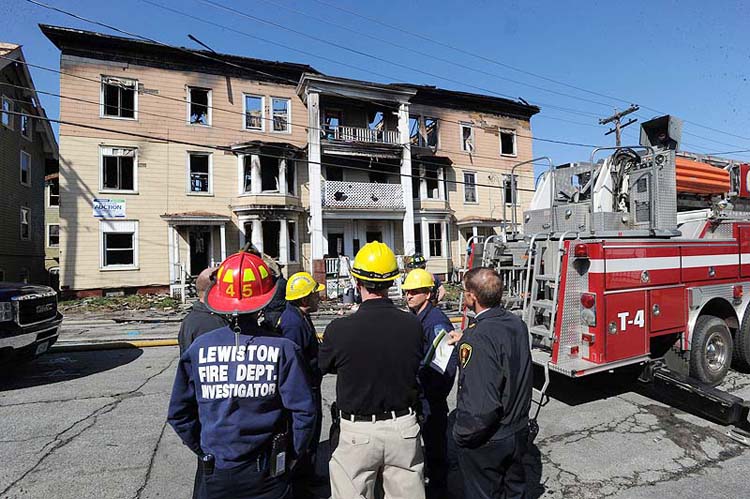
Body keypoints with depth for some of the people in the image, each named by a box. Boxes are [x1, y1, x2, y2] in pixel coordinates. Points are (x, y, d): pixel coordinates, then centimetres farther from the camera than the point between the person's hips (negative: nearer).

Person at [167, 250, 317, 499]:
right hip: (268, 478, -1)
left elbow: (178, 414, 0)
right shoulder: (283, 349, -18)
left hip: (216, 472, 2)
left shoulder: (198, 348, -11)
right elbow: (304, 412, -14)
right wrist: (290, 457, 2)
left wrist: (204, 450, 12)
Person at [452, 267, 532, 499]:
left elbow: (481, 405, -33)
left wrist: (460, 434, -17)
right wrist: (465, 340, 11)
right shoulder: (517, 323, -6)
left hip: (486, 443, -7)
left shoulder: (477, 337, -32)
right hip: (518, 432, 7)